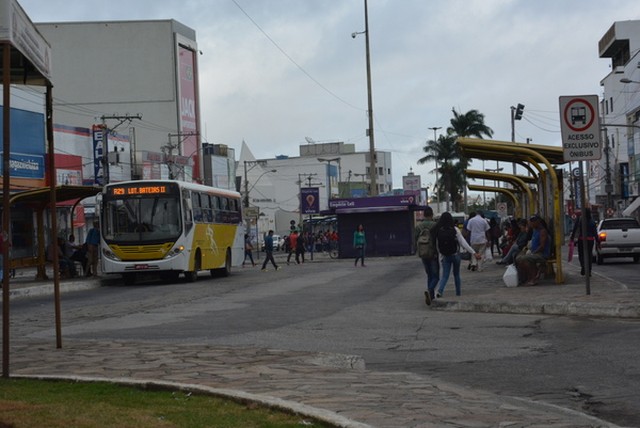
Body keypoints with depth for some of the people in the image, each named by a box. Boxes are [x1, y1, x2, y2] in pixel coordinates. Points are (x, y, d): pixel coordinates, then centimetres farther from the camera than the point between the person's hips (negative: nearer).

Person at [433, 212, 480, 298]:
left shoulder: (438, 230, -9)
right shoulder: (455, 230, -13)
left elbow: (436, 245, -5)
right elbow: (463, 242, -14)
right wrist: (474, 253, -11)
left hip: (445, 256, 1)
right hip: (455, 255, -1)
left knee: (445, 275, 5)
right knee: (456, 274, 17)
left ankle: (440, 290, -18)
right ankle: (458, 292, 26)